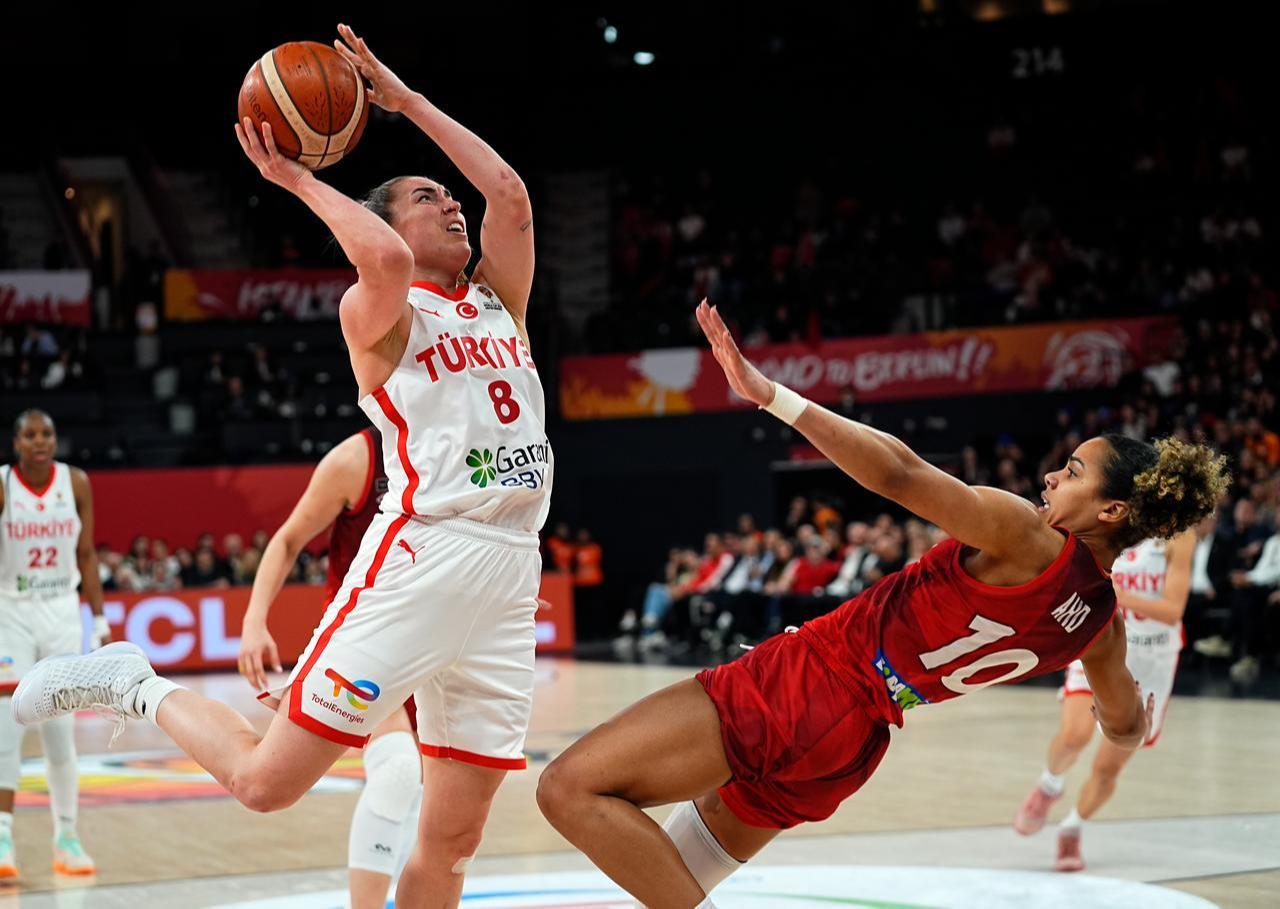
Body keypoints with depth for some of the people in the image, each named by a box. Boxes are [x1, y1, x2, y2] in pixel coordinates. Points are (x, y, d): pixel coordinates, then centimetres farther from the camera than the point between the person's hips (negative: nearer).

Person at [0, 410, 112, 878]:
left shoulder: (76, 483, -1)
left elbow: (86, 554, 6)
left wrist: (99, 617, 4)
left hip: (62, 611, 2)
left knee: (60, 730, 4)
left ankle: (66, 836, 12)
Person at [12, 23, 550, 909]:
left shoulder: (498, 300, 21)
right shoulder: (379, 315, 2)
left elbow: (511, 194, 9)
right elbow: (385, 261, -21)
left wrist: (408, 99, 14)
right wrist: (298, 179, -7)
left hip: (509, 578, 6)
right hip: (419, 559, -6)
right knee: (267, 779, -7)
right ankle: (136, 684, 18)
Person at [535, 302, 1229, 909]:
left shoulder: (1029, 539, -16)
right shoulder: (1102, 622, 6)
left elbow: (899, 475, -24)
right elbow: (1127, 729, 24)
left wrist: (771, 394, -24)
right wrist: (1141, 717, 50)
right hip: (851, 745, 9)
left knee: (569, 789, -14)